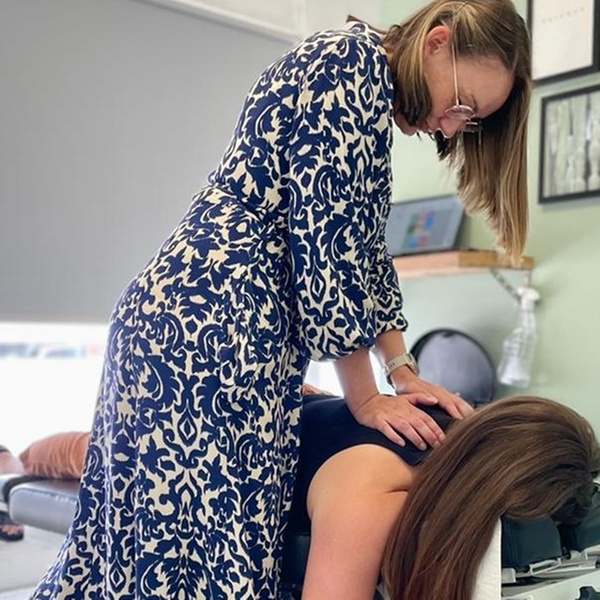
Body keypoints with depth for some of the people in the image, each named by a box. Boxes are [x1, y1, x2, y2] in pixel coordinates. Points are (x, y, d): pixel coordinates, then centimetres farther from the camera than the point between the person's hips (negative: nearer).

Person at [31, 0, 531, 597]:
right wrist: (366, 401, -5)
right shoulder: (355, 60, -8)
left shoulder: (365, 85, 21)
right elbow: (325, 239, -14)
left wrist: (403, 372, 14)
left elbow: (361, 246, 22)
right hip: (213, 327, -10)